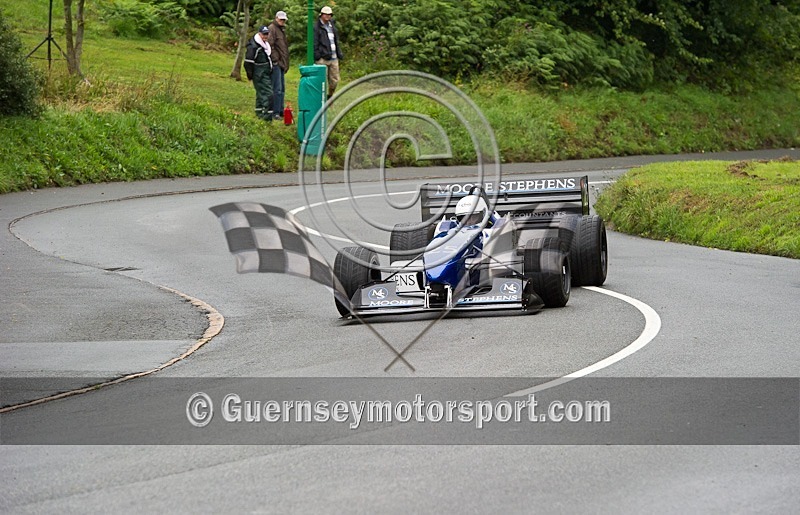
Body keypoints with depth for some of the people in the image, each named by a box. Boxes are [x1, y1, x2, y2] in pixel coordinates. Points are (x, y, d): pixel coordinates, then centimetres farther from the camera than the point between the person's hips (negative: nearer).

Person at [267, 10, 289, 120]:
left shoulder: (282, 30, 21)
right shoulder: (272, 29, -10)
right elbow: (269, 45, -20)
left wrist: (286, 64, 23)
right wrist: (275, 59, -20)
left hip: (282, 63, 10)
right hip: (276, 63, -10)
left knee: (282, 88, 14)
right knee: (277, 89, -10)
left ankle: (280, 111, 20)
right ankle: (275, 112, -9)